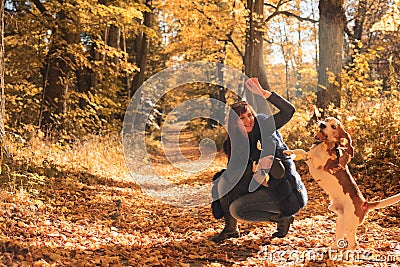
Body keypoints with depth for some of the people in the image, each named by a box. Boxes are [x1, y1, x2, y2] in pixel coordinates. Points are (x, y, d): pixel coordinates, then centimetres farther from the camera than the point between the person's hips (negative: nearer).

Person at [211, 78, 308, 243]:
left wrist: (262, 92, -29)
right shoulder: (232, 144, 3)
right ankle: (230, 229, 4)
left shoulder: (265, 126, -6)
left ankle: (283, 217, 1)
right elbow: (235, 173, -2)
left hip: (285, 189, -5)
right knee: (223, 180, -7)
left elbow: (289, 110, -22)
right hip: (264, 186, 5)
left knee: (237, 209, -19)